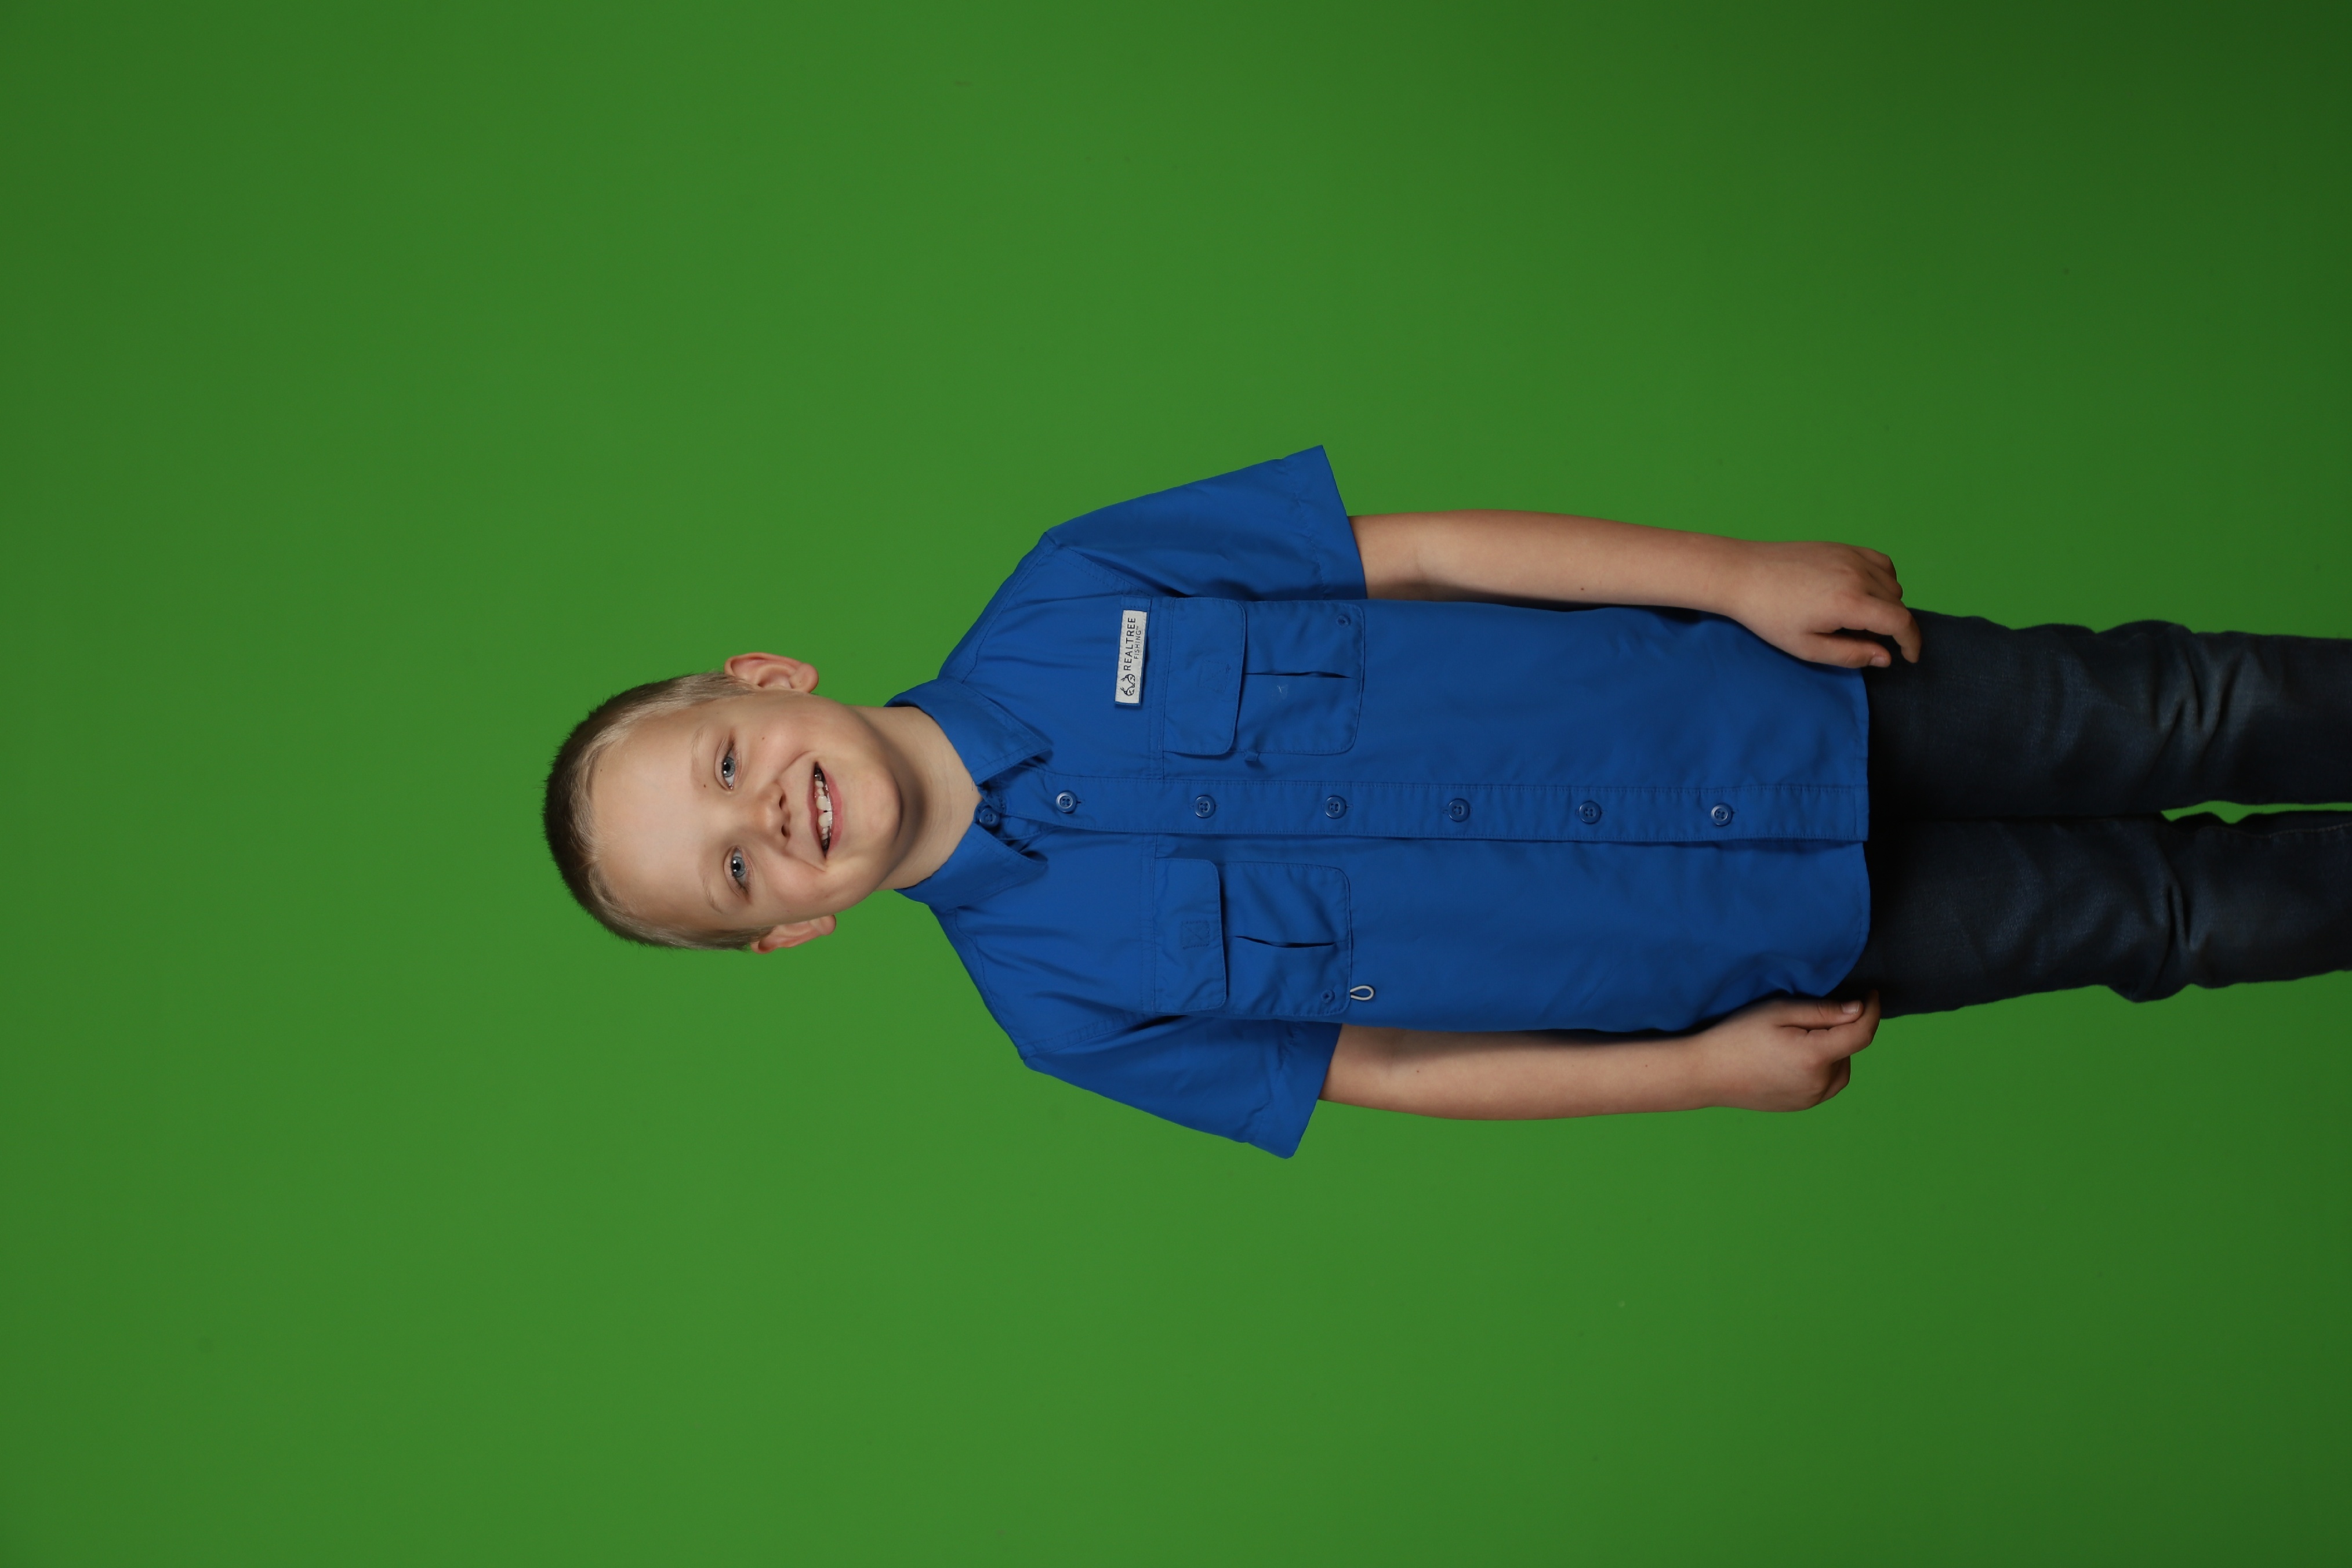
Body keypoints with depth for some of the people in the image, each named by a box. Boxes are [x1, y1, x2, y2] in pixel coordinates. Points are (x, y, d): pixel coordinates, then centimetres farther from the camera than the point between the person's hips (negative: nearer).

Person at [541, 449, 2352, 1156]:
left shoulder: (1060, 609, -10)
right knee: (2162, 909, 5)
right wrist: (1702, 1068, -7)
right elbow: (1373, 1066, -3)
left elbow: (1412, 550, -6)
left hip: (1781, 698, 2)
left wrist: (1743, 575, -10)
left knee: (2172, 713, 5)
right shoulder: (1058, 994, -10)